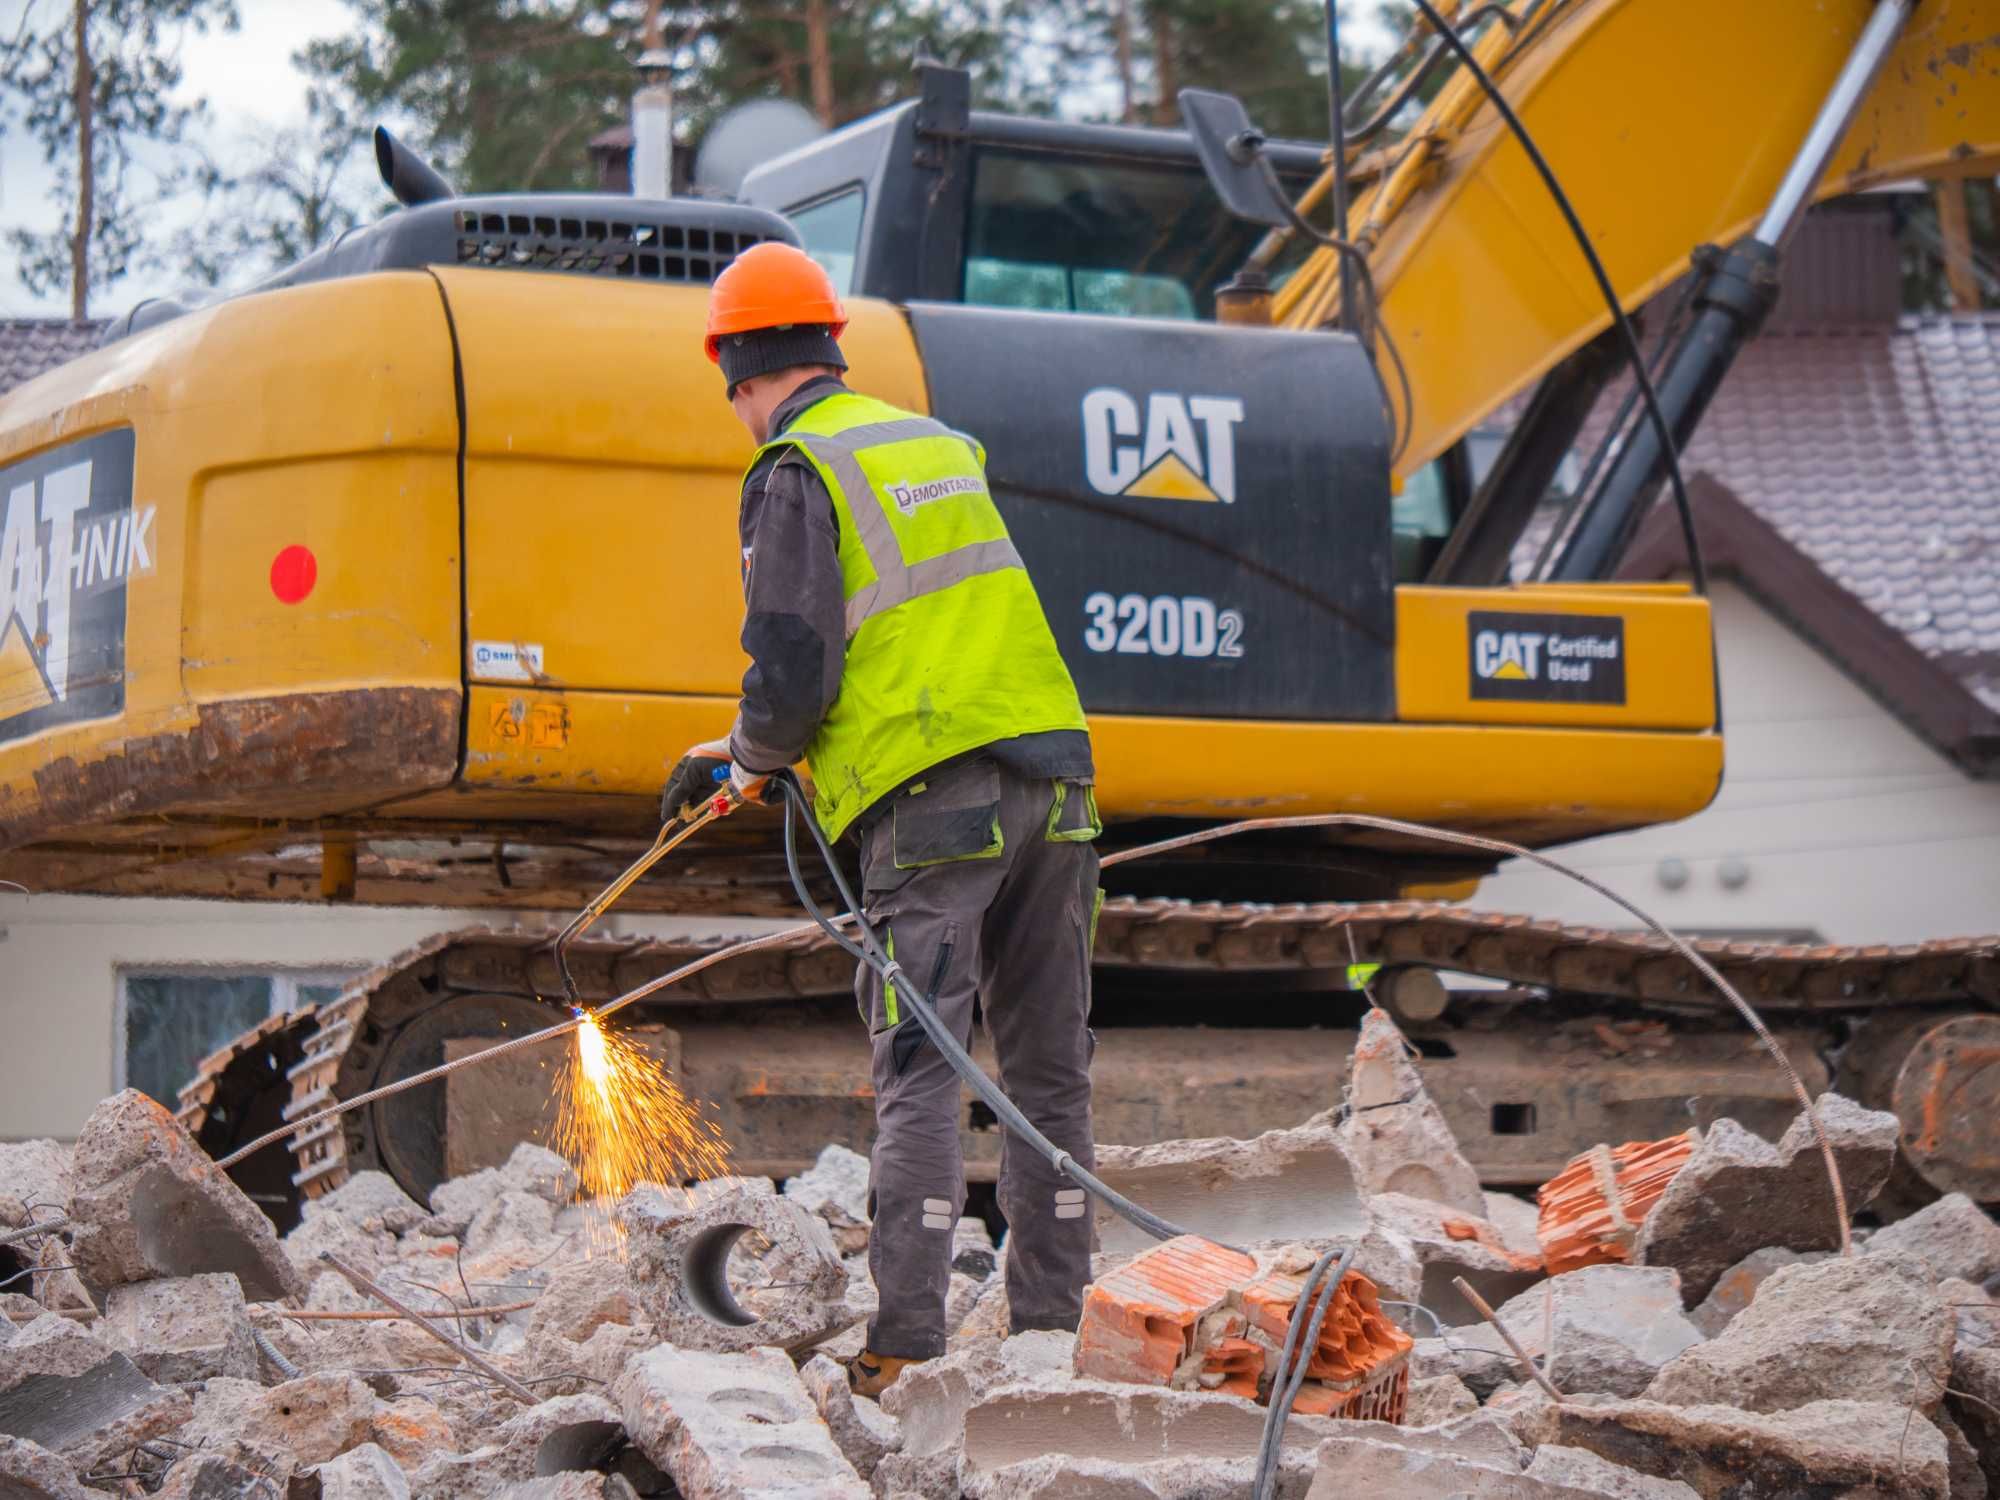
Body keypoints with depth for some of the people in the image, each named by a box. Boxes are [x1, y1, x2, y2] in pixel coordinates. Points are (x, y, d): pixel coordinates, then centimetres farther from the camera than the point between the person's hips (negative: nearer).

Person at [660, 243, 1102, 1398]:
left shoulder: (796, 474, -3)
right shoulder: (940, 444, 20)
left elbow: (794, 672, -11)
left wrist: (743, 762, 11)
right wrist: (774, 746, 33)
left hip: (932, 794, -6)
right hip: (1049, 762, 6)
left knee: (919, 1074, -7)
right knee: (1049, 1071, 10)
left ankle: (907, 1346, -11)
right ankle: (1050, 1324, 12)